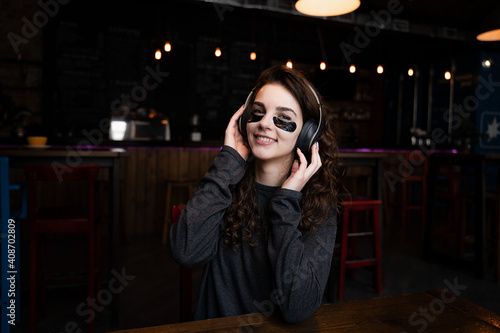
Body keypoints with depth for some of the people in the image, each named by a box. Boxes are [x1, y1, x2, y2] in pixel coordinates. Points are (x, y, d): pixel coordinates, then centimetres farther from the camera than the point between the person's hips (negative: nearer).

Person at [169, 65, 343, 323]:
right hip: (215, 325, 1)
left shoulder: (318, 205, -6)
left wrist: (286, 203, -16)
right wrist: (229, 163, -14)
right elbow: (186, 252, -20)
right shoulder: (226, 183, -4)